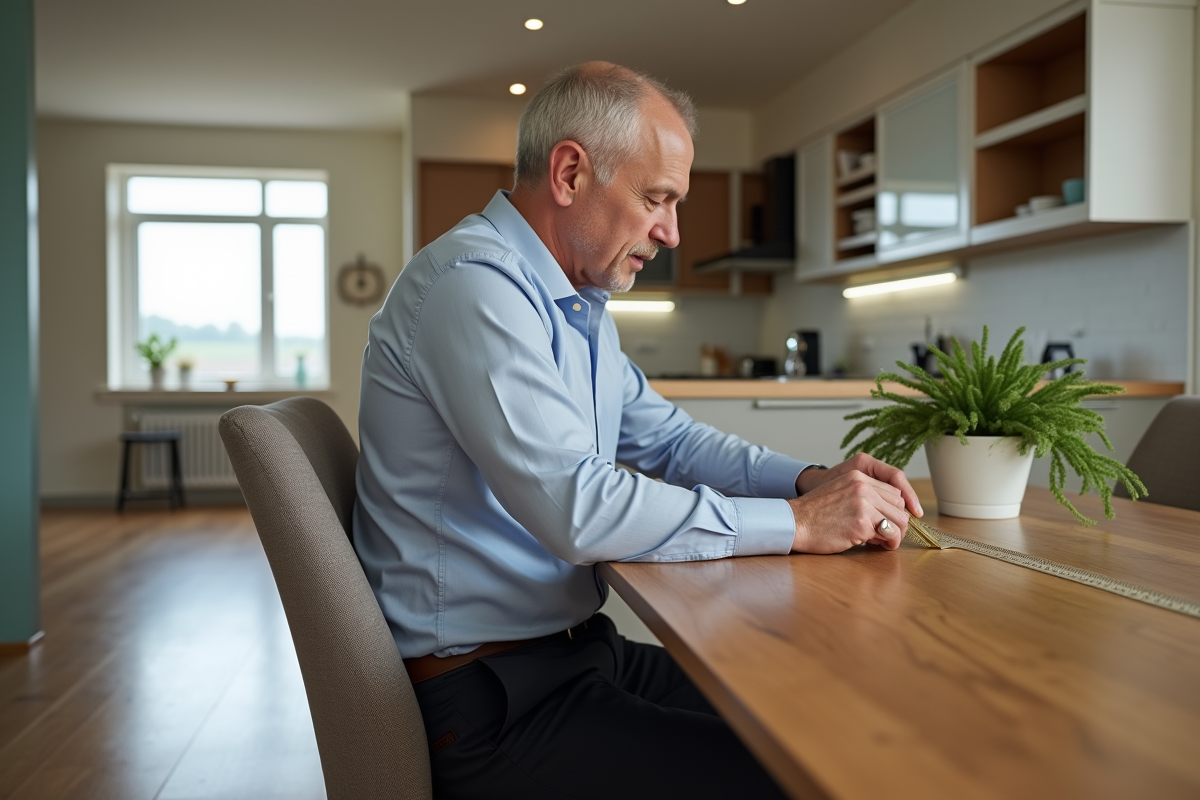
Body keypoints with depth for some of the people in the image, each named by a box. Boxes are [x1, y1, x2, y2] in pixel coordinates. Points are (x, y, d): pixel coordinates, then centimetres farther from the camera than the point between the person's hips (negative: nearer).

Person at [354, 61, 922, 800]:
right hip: (490, 699, -9)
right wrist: (798, 522, -18)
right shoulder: (473, 283, -20)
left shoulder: (580, 305, 12)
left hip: (574, 650, 9)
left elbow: (666, 438, 17)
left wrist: (811, 480, 1)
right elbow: (576, 509, -27)